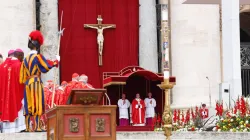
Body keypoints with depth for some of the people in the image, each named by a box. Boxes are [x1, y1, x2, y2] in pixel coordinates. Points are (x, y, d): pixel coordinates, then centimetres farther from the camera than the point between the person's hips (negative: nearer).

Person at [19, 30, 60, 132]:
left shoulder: (26, 59, 11)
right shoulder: (38, 57, -9)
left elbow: (23, 75, 13)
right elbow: (47, 67, -7)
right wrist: (56, 61, 8)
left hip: (27, 83, 6)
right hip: (36, 82, -6)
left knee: (29, 105, 7)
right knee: (36, 104, -4)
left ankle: (27, 127, 5)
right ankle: (36, 127, -7)